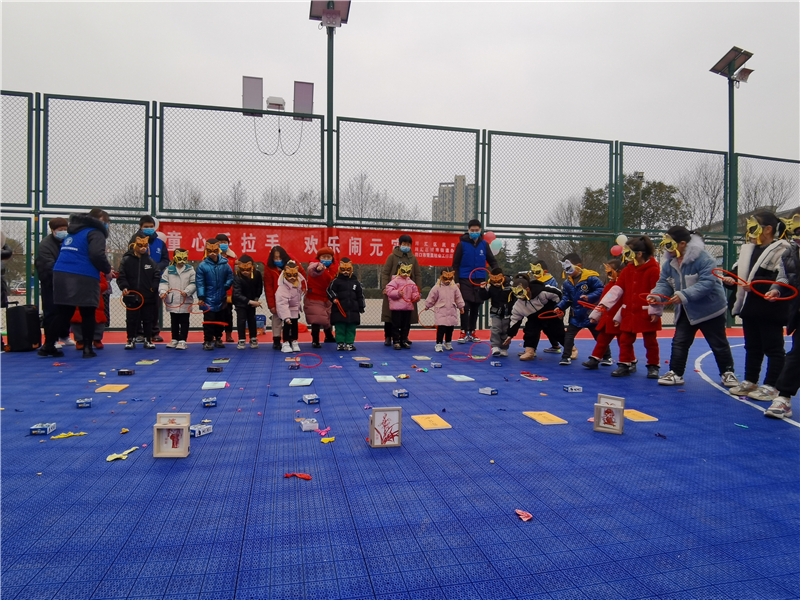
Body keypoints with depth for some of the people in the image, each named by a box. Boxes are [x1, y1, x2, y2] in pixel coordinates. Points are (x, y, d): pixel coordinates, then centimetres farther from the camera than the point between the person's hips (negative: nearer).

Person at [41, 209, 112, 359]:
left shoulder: (73, 232, 24)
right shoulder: (95, 232, -3)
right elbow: (97, 255, -18)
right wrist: (107, 270, -2)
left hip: (61, 274, 7)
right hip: (83, 278, -7)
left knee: (63, 313, 13)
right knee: (88, 314, 2)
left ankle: (47, 345, 15)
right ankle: (87, 349, 4)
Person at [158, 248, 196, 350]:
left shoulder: (190, 270, 0)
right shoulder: (169, 270, 5)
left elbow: (193, 283, -5)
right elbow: (163, 282, 3)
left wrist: (187, 292, -18)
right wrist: (163, 292, -12)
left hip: (185, 301, -3)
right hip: (172, 301, 3)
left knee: (184, 322, 2)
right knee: (174, 321, 15)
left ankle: (182, 340, 7)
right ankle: (174, 339, 26)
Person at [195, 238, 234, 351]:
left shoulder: (224, 264, -1)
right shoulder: (202, 266, -8)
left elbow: (230, 278, 8)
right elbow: (199, 282, -8)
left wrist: (225, 286, -8)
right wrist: (201, 297, -12)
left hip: (221, 299, 3)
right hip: (208, 300, -3)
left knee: (220, 320, 14)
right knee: (208, 320, -1)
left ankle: (218, 339, 27)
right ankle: (207, 341, 8)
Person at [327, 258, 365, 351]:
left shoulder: (355, 282, 10)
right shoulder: (336, 281, 1)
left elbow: (360, 295, 13)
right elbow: (330, 290, 0)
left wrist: (361, 307, 12)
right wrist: (333, 298, -18)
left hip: (353, 309, 3)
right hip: (339, 309, -3)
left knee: (351, 328, 7)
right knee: (339, 327, 2)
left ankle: (349, 343, 15)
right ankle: (340, 343, 10)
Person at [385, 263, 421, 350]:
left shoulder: (411, 283, 12)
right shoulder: (395, 281, -5)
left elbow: (414, 293, 17)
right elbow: (389, 291, -12)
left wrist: (416, 297, -3)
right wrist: (398, 293, -25)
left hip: (408, 306, 5)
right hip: (397, 307, -5)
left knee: (406, 325, 11)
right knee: (396, 325, 0)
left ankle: (404, 341, 22)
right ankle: (396, 341, 7)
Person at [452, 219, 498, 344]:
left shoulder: (484, 244, 5)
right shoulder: (462, 244, -4)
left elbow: (492, 261, 9)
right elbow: (455, 264, -3)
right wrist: (456, 280, -9)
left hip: (480, 280, 3)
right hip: (465, 280, -3)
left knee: (475, 307, 9)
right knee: (465, 306, -8)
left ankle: (472, 332, 18)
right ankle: (464, 332, 1)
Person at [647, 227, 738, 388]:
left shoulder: (703, 258, -24)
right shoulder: (669, 261, -3)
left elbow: (707, 283, -31)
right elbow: (664, 283, -3)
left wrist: (684, 295, -40)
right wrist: (657, 296, -24)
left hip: (710, 308, -6)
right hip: (686, 311, 6)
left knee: (719, 344, 10)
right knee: (679, 342, 5)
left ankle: (727, 373, 28)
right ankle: (675, 373, 12)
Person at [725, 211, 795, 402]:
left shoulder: (781, 249, -7)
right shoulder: (748, 249, 15)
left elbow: (787, 276, -15)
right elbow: (740, 271, 22)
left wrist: (776, 290, -31)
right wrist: (731, 280, 2)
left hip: (770, 307, -8)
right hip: (749, 307, 8)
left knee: (773, 347, 1)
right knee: (752, 347, 15)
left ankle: (771, 386, 7)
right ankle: (750, 382, 24)